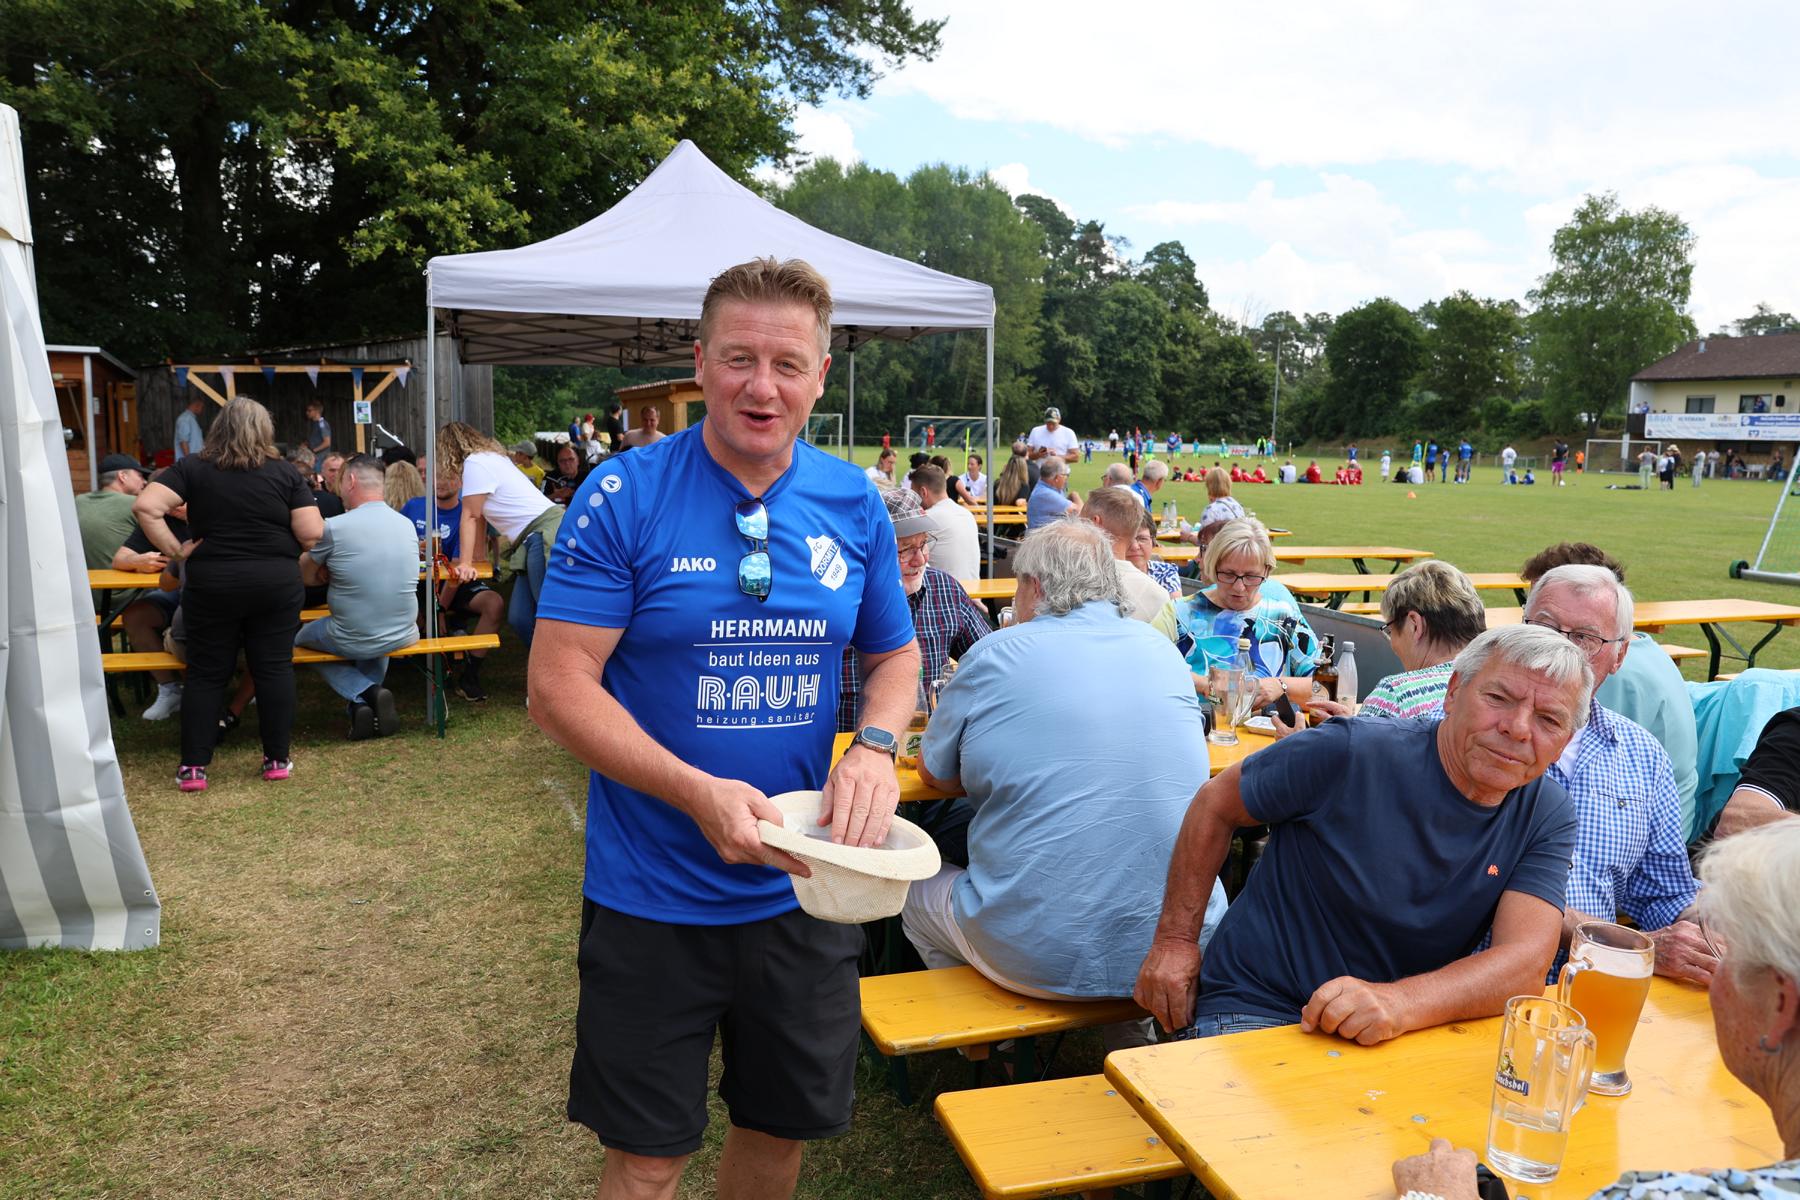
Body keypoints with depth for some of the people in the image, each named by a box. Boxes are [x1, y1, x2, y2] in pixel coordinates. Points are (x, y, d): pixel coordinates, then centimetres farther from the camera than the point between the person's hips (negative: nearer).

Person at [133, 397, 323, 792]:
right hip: (277, 583, 0)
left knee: (206, 673, 8)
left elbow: (146, 507, -11)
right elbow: (312, 533, -6)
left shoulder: (193, 468, 0)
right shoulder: (286, 473, -1)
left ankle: (193, 766, 10)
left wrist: (175, 550, -3)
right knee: (274, 669, 6)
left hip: (211, 585, 1)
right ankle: (278, 759, 12)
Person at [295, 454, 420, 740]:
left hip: (353, 641, -5)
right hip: (403, 636, 5)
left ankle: (362, 695, 6)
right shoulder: (406, 523, -1)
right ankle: (371, 691, 16)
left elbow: (307, 576, 1)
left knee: (302, 636, 28)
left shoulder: (334, 527, -16)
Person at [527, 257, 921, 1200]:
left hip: (803, 887, 4)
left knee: (783, 1124, 22)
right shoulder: (624, 496, -13)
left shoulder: (855, 505, -1)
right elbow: (558, 687, -14)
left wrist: (875, 746, -12)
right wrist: (700, 794, -26)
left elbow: (896, 655, 10)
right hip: (654, 898, -3)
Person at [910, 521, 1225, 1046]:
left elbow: (935, 774, 8)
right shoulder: (1161, 649, 5)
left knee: (917, 894, 23)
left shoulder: (993, 655, -6)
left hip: (1041, 957, -4)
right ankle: (1131, 1035, 37)